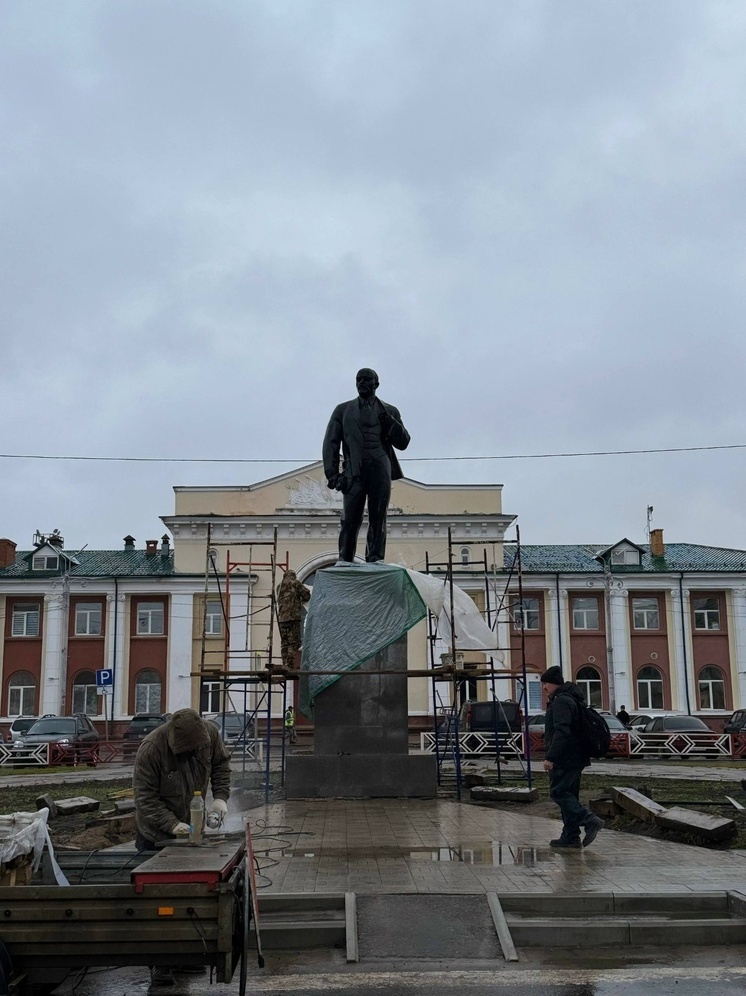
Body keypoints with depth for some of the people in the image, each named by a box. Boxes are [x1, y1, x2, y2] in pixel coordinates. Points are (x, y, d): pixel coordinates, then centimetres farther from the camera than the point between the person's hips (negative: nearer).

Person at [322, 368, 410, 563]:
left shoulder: (390, 411, 17)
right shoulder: (343, 410, 18)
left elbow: (403, 442, 12)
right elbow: (331, 442, 11)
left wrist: (389, 422, -4)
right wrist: (331, 472, -1)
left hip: (380, 472, 0)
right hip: (354, 472, 0)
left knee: (378, 520, -2)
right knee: (349, 521, -4)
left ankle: (375, 562, -1)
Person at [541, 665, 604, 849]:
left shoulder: (561, 702, -15)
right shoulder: (573, 699, 18)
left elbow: (561, 731, -25)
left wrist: (550, 757, -25)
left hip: (564, 758, -10)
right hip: (576, 757, 10)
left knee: (558, 792, -8)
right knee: (569, 794, 12)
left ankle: (589, 820, -18)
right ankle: (570, 836, 13)